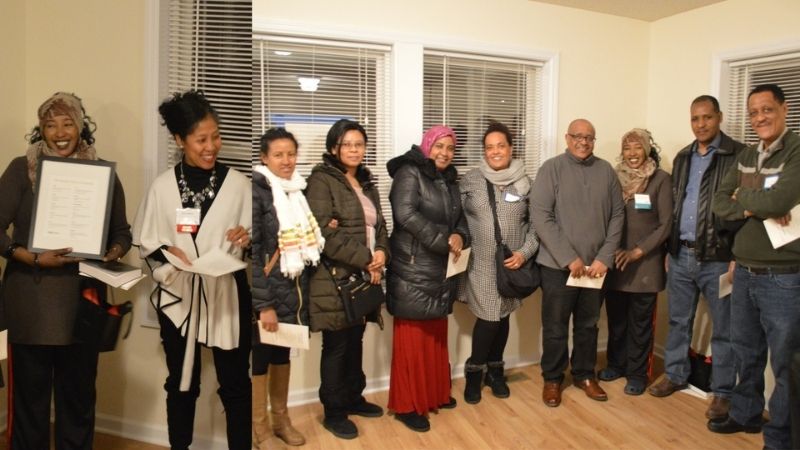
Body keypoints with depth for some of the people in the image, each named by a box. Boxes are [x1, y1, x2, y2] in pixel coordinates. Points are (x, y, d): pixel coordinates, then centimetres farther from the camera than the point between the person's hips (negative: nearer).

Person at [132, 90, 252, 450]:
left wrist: (247, 239, -18)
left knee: (235, 382, 7)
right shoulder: (163, 187, -2)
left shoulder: (237, 183, -3)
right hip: (178, 294, 1)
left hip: (227, 293, -1)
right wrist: (167, 253, -15)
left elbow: (254, 238, 4)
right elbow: (145, 243, 5)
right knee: (182, 382, 16)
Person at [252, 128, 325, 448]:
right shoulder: (257, 192, -13)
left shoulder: (296, 190, 9)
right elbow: (250, 253, -17)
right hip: (266, 293, -7)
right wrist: (263, 304, -19)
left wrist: (322, 230, 3)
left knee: (282, 354, 18)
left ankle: (281, 419, 34)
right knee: (260, 359, 6)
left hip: (292, 290, 7)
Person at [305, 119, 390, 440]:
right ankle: (333, 412, 17)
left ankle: (353, 398, 32)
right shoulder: (322, 181, -8)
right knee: (337, 345, 2)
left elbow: (379, 225, 16)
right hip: (335, 277, -7)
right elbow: (325, 233, -18)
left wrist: (381, 254, -4)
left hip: (363, 277, 7)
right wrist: (365, 259, -16)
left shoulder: (366, 182, 16)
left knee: (355, 341, 16)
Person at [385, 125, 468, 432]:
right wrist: (444, 240, -19)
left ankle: (436, 393, 32)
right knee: (412, 338, -1)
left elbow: (459, 217, 17)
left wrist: (459, 236, -7)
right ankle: (406, 405, 12)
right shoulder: (409, 173, -9)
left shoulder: (450, 180, 15)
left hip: (440, 270, 8)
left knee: (436, 334, 16)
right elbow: (406, 214, -22)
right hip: (412, 271, -7)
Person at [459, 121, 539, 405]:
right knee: (488, 318, -5)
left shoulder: (524, 183, 4)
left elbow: (535, 223, 4)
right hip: (481, 264, -2)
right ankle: (474, 372, 18)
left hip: (512, 264, 2)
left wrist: (525, 252, -8)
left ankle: (494, 370, 32)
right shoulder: (470, 180, 0)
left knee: (502, 317, 12)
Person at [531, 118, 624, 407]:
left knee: (588, 324, 16)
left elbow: (617, 216, 6)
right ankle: (552, 378, 25)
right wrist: (569, 258, -15)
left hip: (596, 266, 3)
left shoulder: (606, 171, 5)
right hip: (558, 265, -3)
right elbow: (541, 217, -12)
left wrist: (605, 257, -5)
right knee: (555, 326, 7)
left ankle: (584, 375, 33)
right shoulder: (551, 168, -5)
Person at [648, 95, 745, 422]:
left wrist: (739, 256, -13)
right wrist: (670, 249, 13)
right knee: (679, 321, 16)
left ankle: (723, 391, 20)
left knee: (723, 328, 7)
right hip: (681, 256, 5)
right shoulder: (682, 158, 12)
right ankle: (675, 375, 31)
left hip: (718, 258, -5)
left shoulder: (738, 155, -6)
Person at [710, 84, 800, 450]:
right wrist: (754, 208, -14)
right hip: (744, 273, 7)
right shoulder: (745, 157, 9)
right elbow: (720, 204, 4)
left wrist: (743, 196, -6)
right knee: (746, 353, 21)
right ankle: (745, 414, 40)